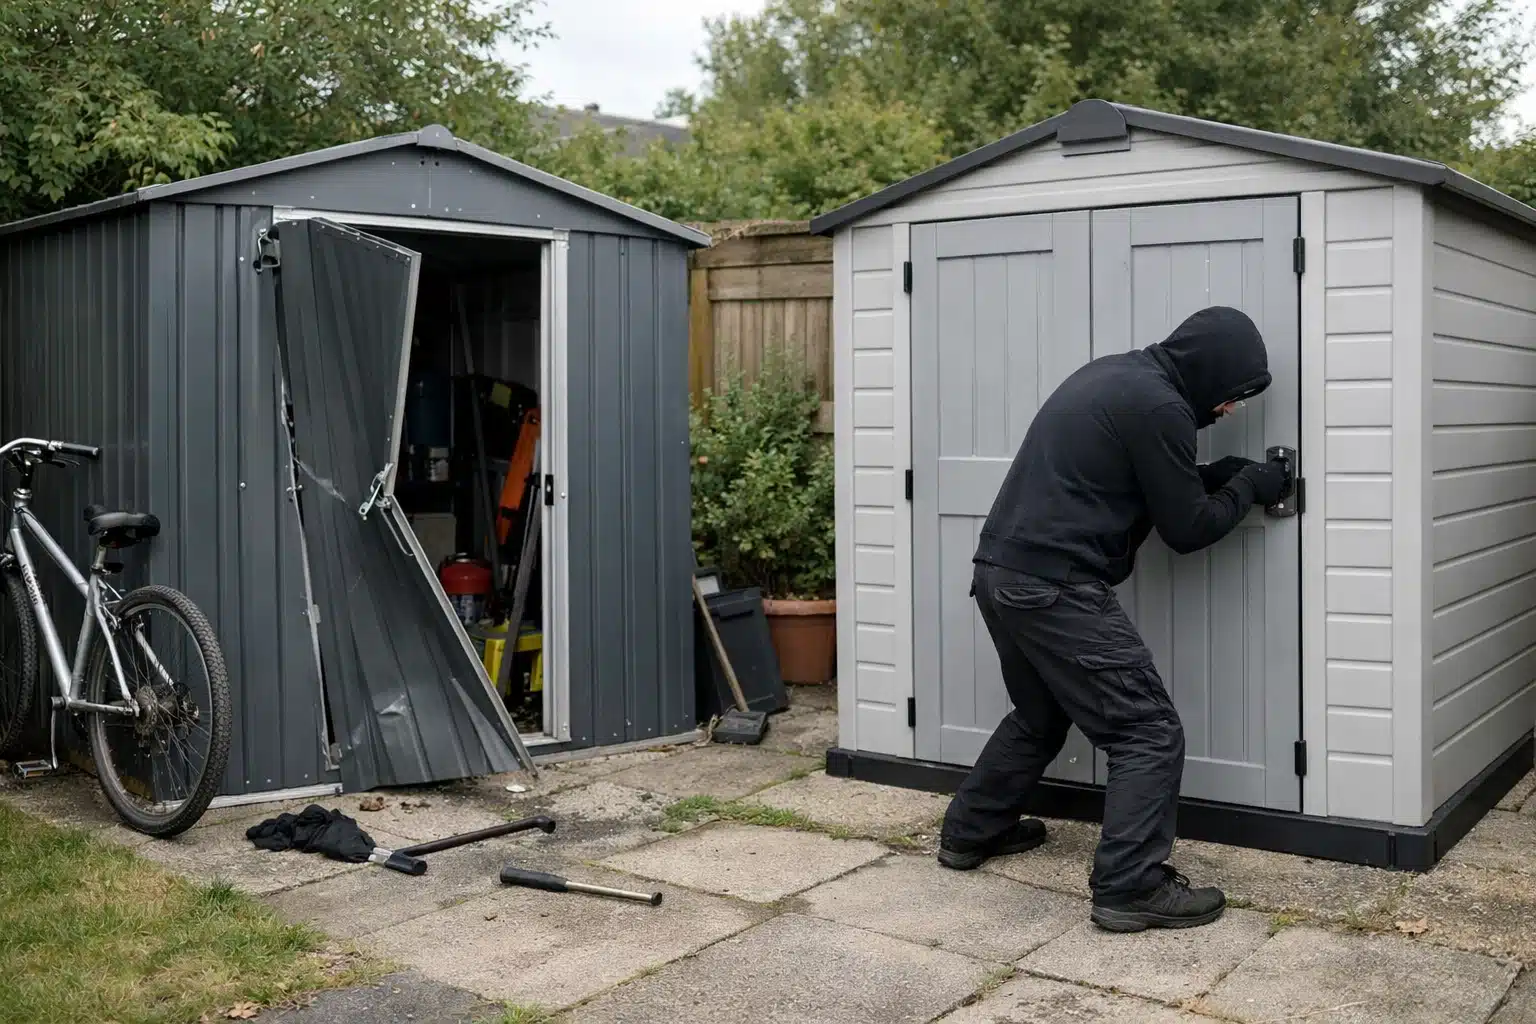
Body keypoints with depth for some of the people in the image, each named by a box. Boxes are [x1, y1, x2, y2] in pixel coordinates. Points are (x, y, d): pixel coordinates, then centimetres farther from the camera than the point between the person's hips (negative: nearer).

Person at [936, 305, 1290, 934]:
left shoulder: (1114, 376, 17)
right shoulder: (1158, 405, -12)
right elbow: (1186, 528, -6)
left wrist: (1216, 475, 18)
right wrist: (1246, 487, 10)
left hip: (1001, 572, 10)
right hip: (1054, 588, -10)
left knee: (1040, 715, 28)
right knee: (1149, 734, -3)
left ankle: (970, 833, 38)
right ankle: (1130, 888, -3)